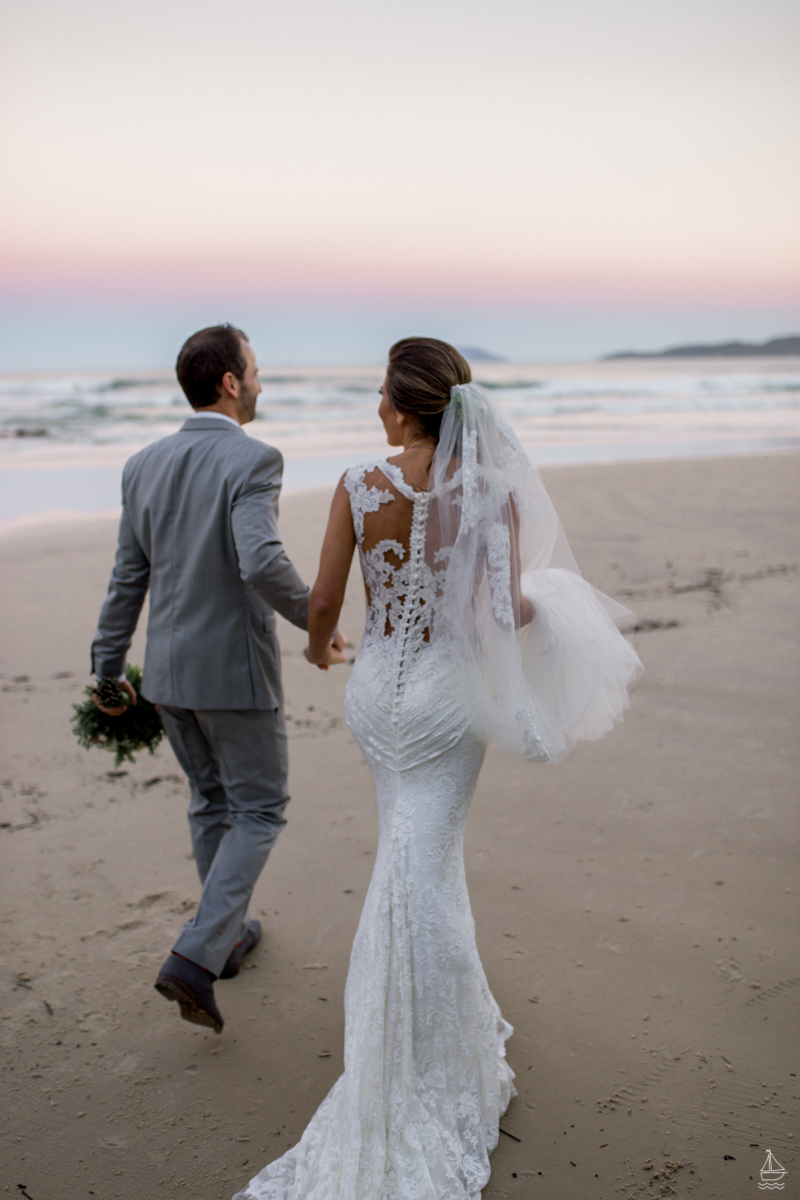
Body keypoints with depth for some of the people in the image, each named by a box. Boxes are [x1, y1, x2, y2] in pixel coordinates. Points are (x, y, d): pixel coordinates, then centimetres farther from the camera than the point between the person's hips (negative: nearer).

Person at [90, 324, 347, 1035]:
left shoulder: (144, 465, 3)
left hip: (169, 669, 7)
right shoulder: (253, 460, -16)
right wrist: (318, 622, -15)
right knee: (260, 812, 9)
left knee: (212, 801, 22)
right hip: (236, 670, -6)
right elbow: (261, 563, -31)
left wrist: (109, 669, 14)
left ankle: (229, 934, 37)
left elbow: (128, 578, 6)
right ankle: (195, 959, -1)